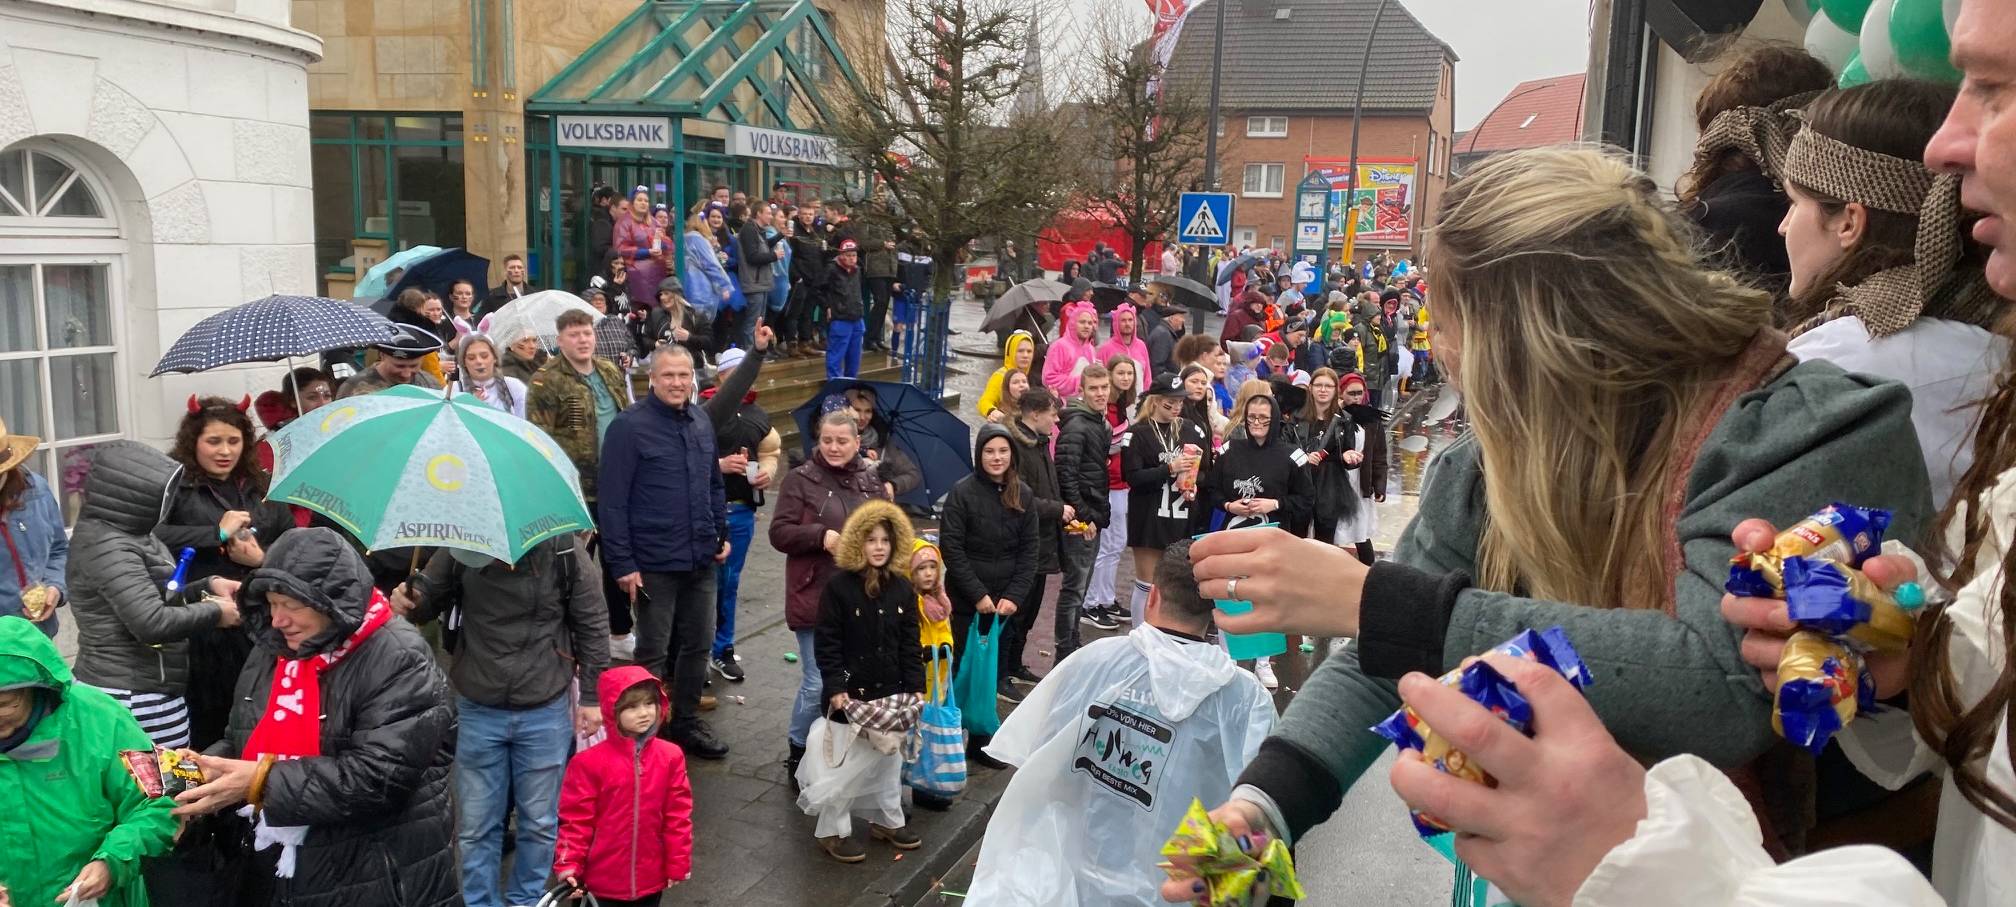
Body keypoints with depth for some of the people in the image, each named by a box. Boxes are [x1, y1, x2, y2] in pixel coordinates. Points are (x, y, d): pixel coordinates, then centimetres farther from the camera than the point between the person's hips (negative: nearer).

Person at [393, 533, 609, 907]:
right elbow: (430, 595, 4)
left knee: (538, 822, 14)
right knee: (475, 825, 11)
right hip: (477, 711, 1)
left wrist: (590, 697, 0)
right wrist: (409, 600, -21)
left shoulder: (564, 550, -14)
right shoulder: (459, 550, -11)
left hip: (545, 712, -1)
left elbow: (592, 624, -3)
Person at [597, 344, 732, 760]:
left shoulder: (701, 421, 7)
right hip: (654, 564, -6)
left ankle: (687, 722, 32)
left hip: (701, 558, 6)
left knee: (698, 645, 16)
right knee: (653, 653, 6)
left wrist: (721, 533, 12)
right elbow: (613, 500, -14)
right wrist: (622, 563, -16)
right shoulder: (630, 426, -13)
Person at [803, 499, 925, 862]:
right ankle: (833, 830, 15)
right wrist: (835, 689, -17)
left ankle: (888, 819, 34)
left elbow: (910, 644, 6)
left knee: (891, 755, 17)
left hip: (891, 692, 5)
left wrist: (915, 687, 0)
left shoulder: (902, 589, 3)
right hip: (850, 691, -5)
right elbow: (826, 644, -11)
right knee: (847, 760, 1)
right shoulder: (838, 586, -11)